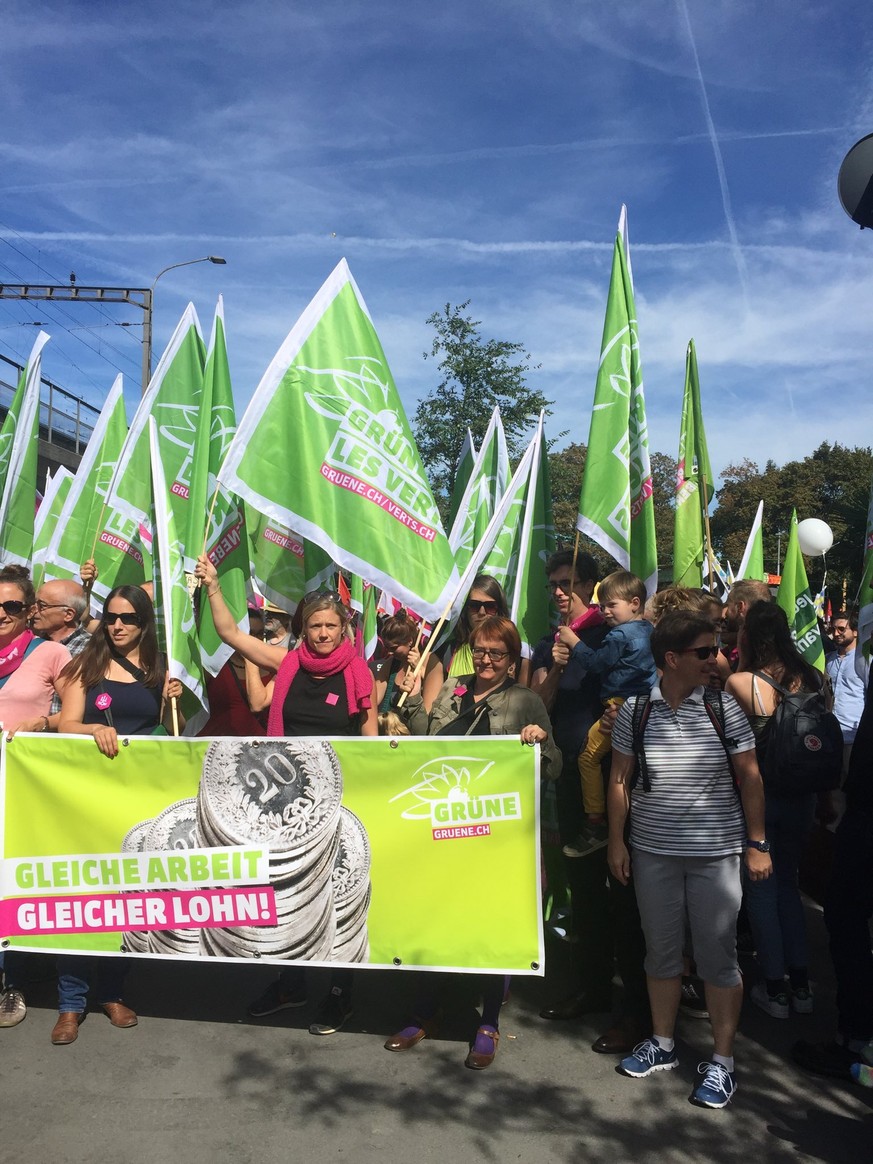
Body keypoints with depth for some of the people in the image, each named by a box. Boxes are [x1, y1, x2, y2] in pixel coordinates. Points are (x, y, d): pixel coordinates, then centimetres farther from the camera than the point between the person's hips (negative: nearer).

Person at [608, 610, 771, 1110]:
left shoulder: (724, 708, -7)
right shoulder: (635, 710, -4)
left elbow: (750, 779, 0)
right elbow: (620, 779, 3)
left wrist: (757, 844, 0)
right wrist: (617, 841, 3)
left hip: (715, 853, -1)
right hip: (653, 851, 2)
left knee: (719, 956, 6)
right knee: (661, 951, 15)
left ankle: (723, 1061, 23)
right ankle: (662, 1043, 34)